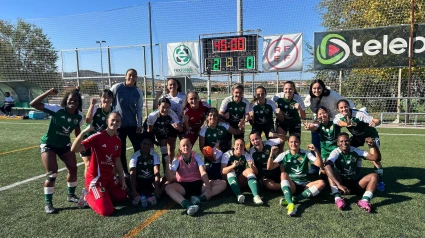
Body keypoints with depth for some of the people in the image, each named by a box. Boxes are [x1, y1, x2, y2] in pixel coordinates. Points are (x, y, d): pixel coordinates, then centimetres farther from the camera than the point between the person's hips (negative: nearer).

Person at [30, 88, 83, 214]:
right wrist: (48, 93, -37)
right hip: (48, 144, -5)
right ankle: (48, 203, 6)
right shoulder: (57, 109, -23)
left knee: (73, 169, 5)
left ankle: (71, 195, 29)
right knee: (52, 173, -11)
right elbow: (33, 104, -29)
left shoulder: (79, 116, -9)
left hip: (65, 144, 5)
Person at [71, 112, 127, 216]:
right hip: (95, 178, -8)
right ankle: (88, 196, 11)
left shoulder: (118, 140, 3)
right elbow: (74, 149, -28)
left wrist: (122, 180, 12)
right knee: (106, 211, -15)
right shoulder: (97, 136, -19)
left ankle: (99, 194, 23)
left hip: (109, 177, 8)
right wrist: (84, 132, -38)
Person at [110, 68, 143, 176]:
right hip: (118, 124, -1)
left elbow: (139, 109, 4)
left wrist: (139, 124, 1)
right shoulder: (117, 87, -7)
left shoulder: (138, 92, 0)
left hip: (132, 124, 2)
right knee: (121, 150, 9)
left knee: (138, 148, 1)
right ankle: (125, 172, 23)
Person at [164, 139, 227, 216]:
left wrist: (208, 188, -32)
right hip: (183, 186, -1)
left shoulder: (196, 156, -4)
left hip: (198, 184, 1)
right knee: (168, 187, -33)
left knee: (222, 183, -19)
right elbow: (170, 179, -16)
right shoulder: (177, 159, -6)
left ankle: (200, 198, -41)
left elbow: (203, 172, -18)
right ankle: (188, 205, -55)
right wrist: (167, 164, -30)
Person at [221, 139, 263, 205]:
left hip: (241, 181, 2)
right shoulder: (227, 155, -11)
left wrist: (252, 166, -34)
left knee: (249, 170, -23)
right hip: (229, 181, -2)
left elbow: (256, 172, -11)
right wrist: (232, 166, -42)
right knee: (231, 170, -29)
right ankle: (238, 195, -49)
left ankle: (256, 196, -42)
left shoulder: (246, 155, -5)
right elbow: (222, 171, -24)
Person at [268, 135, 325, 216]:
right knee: (283, 174, -32)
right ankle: (291, 204, -49)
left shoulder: (306, 154, 3)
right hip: (291, 185, -1)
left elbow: (320, 165, -9)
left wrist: (316, 151, -23)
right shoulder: (284, 155, 2)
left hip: (304, 185, 1)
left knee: (321, 183, -25)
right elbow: (269, 167, -7)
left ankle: (294, 200, -32)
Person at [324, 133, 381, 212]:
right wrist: (339, 185, -46)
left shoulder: (356, 151, -5)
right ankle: (337, 198, -38)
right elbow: (327, 166, -36)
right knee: (329, 169, -27)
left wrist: (373, 145, -29)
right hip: (341, 182, -2)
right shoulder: (336, 152, -15)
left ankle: (364, 201, -37)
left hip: (356, 184, 2)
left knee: (374, 176, -20)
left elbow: (376, 158, -11)